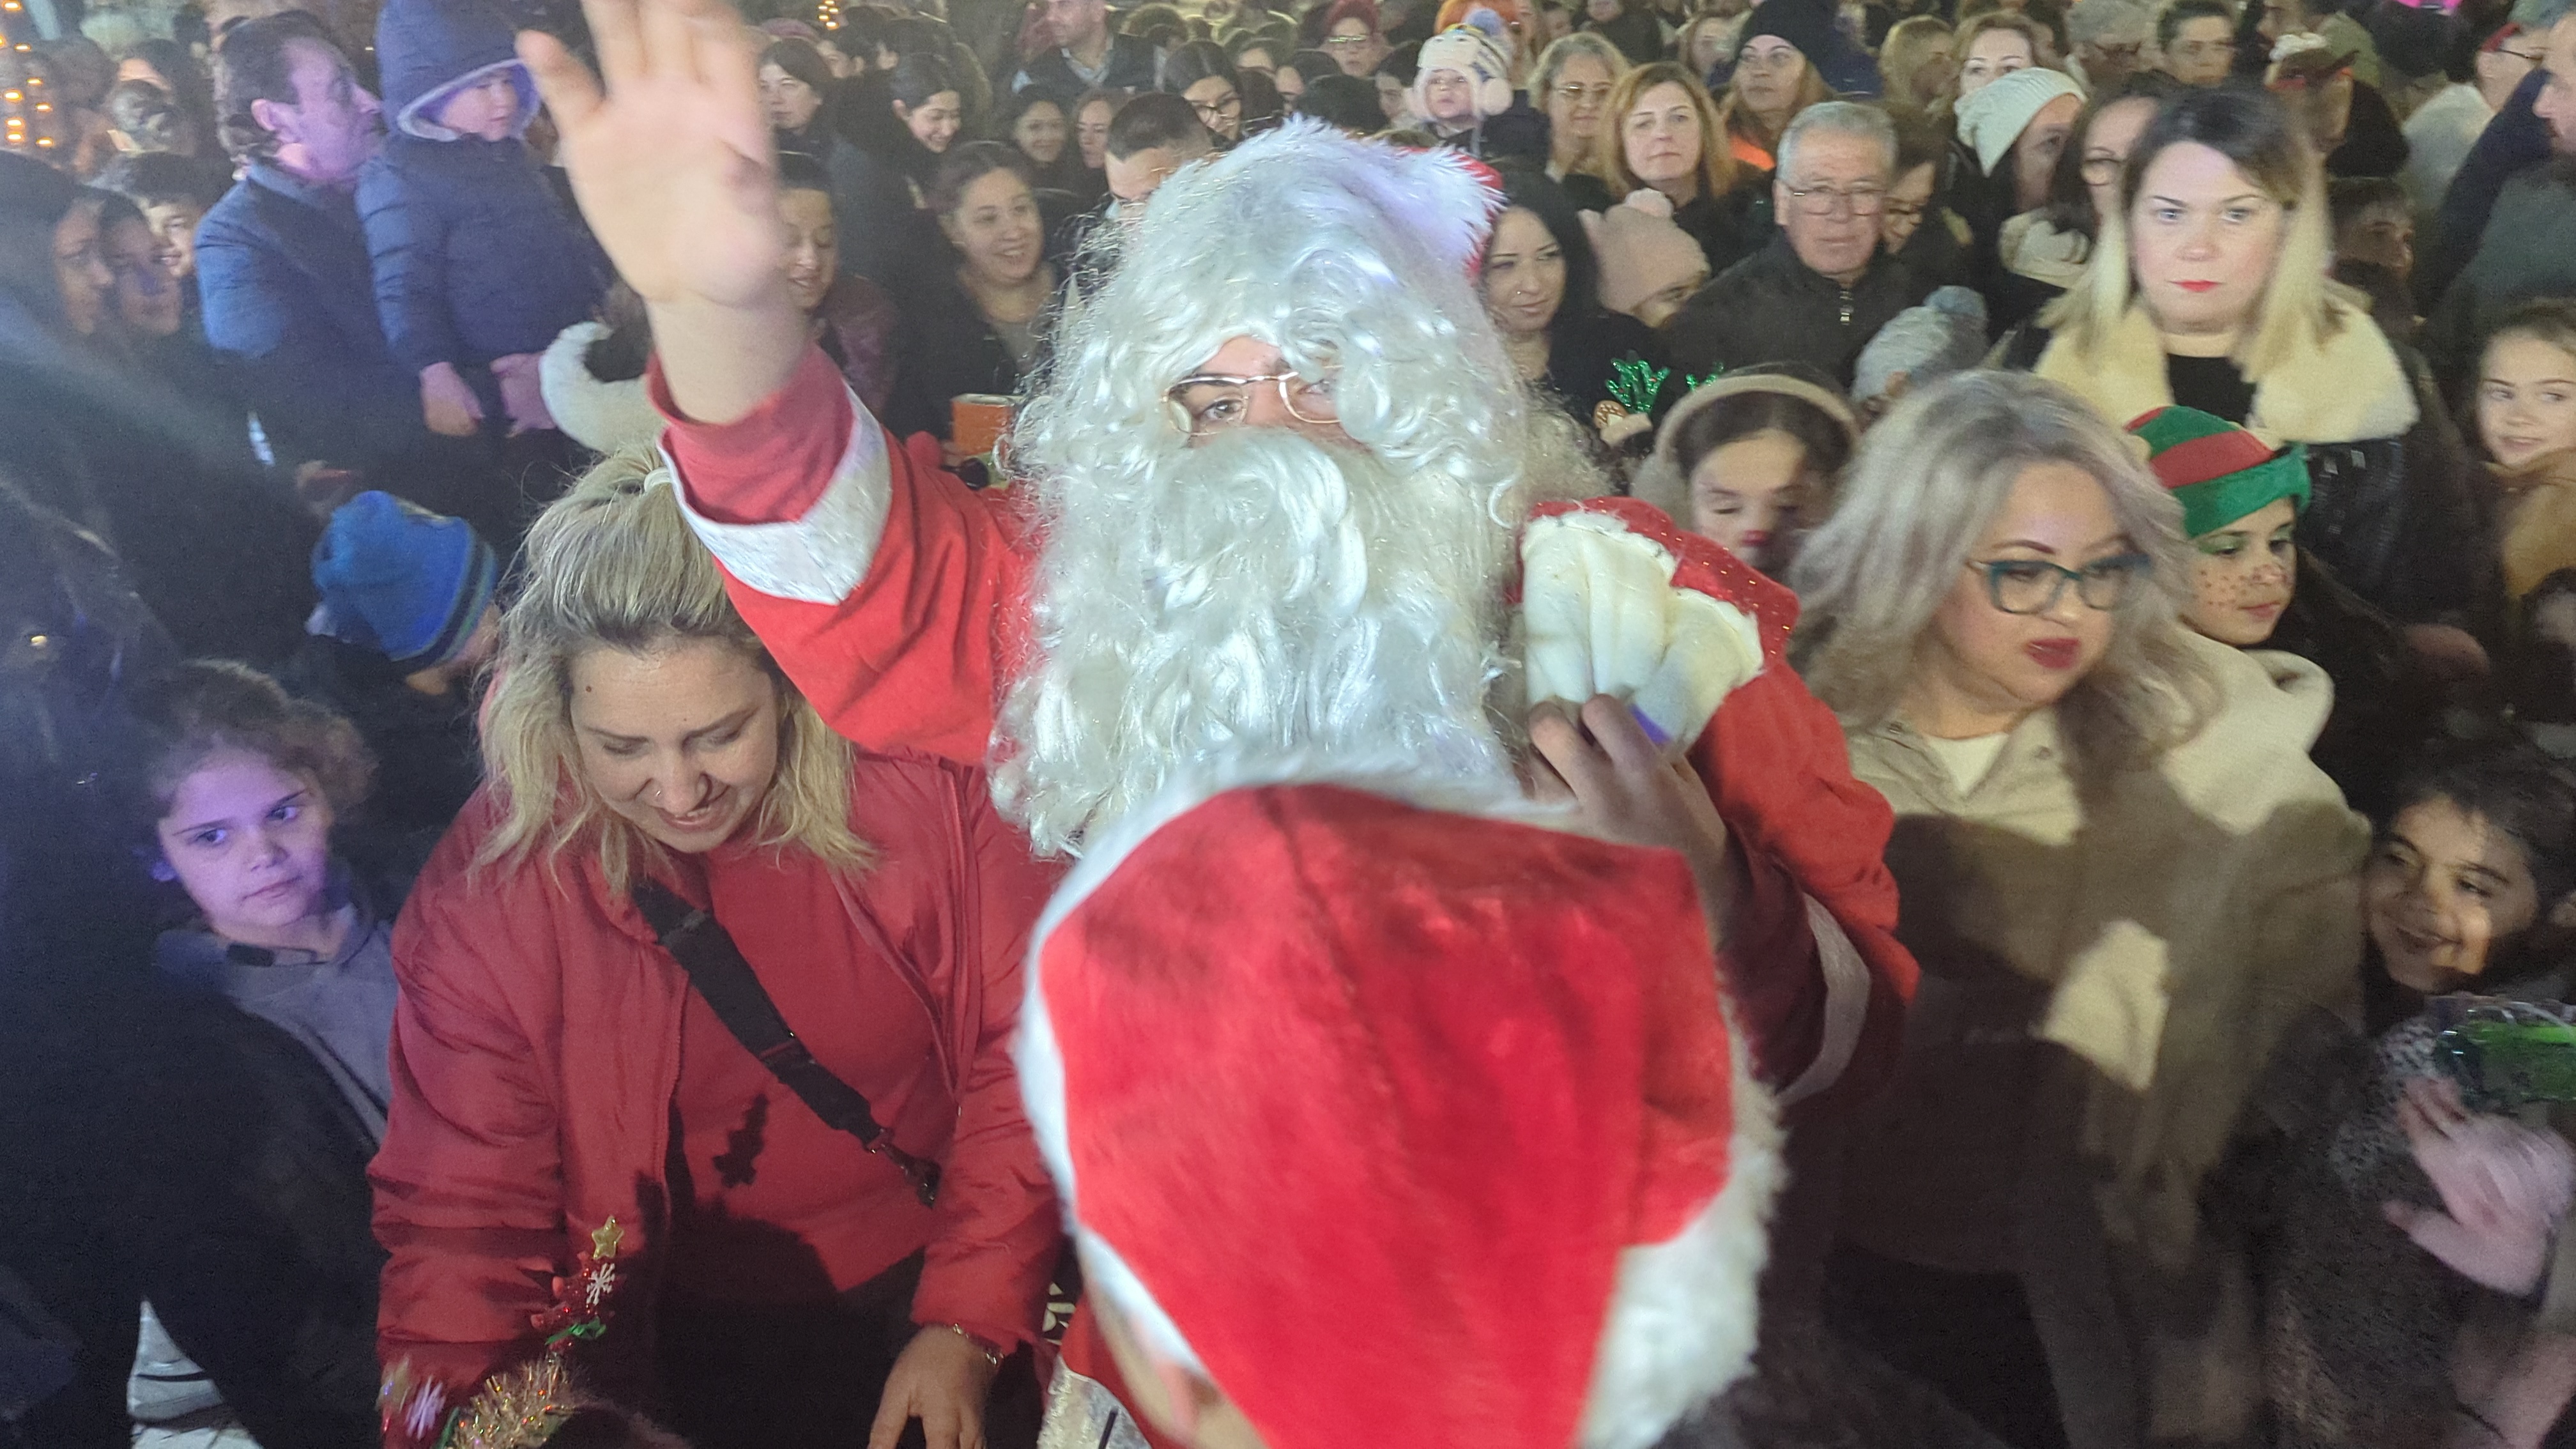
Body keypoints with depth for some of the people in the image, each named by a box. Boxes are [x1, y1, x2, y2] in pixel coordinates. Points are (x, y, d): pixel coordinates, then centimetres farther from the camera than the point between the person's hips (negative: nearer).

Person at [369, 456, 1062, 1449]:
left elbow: (1022, 1053, -3)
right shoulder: (491, 886, -7)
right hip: (680, 1349, 1)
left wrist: (968, 1325, -4)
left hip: (933, 1296, 0)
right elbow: (462, 1207, 0)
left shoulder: (920, 790, -10)